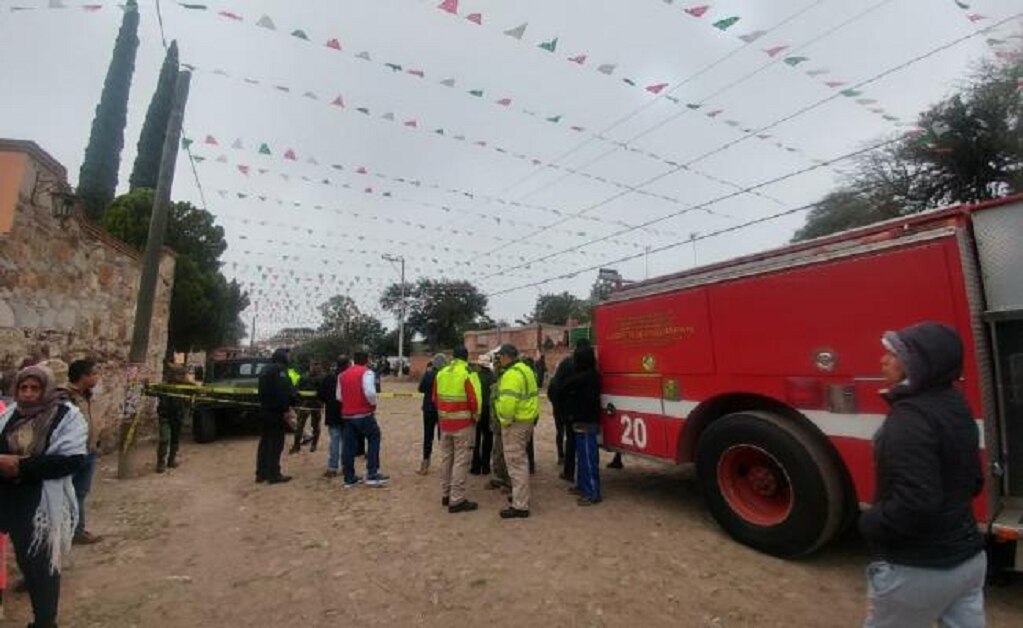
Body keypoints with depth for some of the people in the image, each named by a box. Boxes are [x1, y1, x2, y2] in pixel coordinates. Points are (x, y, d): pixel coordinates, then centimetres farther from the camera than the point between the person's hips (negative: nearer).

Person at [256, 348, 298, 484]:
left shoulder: (265, 370, 16)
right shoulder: (279, 370, -14)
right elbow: (285, 390, -22)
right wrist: (293, 401, -8)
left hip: (264, 411, 9)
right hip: (275, 412, -9)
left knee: (264, 442, 15)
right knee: (276, 444, -3)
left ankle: (261, 473, 20)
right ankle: (274, 474, 0)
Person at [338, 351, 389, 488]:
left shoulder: (343, 375, 12)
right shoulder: (367, 372, -10)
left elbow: (339, 396, 12)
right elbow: (370, 392, -23)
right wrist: (374, 404, -6)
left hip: (346, 415, 6)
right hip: (364, 414, -6)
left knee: (348, 446, 9)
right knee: (374, 439, 7)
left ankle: (349, 478, 16)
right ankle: (372, 474, 2)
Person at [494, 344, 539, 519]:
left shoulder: (512, 374, -20)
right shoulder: (526, 369, 13)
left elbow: (508, 401, -29)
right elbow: (530, 395, 18)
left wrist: (505, 421, -17)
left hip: (516, 423, -10)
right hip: (528, 420, 11)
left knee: (516, 463, -3)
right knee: (521, 460, 23)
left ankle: (520, 506, 4)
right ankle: (521, 495, 37)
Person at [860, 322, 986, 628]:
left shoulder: (910, 418, -27)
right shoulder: (955, 407, 3)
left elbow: (914, 504, -31)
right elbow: (972, 483, 15)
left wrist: (870, 523, -16)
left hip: (917, 570, -8)